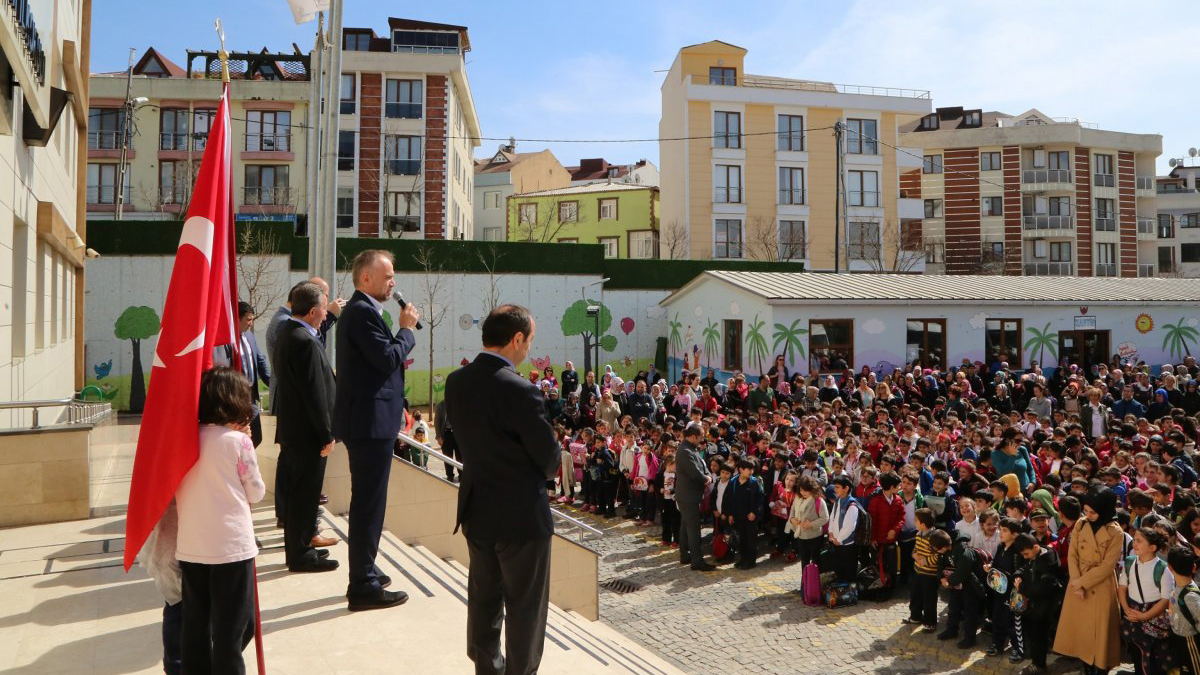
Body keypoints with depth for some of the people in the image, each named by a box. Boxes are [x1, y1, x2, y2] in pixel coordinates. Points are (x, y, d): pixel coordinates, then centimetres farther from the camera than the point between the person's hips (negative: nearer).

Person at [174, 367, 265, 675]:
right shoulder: (238, 440, -10)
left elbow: (182, 488, 14)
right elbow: (256, 492, -1)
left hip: (190, 548, 5)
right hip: (231, 546, -5)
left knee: (195, 625, 15)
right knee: (233, 627, 5)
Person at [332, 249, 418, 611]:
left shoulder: (358, 310, 17)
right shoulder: (362, 312, -17)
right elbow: (388, 358, -23)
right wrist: (407, 329, -11)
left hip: (367, 420, 11)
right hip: (370, 422, -11)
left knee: (367, 502, 20)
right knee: (369, 503, -4)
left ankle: (363, 574, 33)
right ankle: (364, 587, 5)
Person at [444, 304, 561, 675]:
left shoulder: (455, 382, -4)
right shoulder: (520, 391, -25)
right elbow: (550, 458, -17)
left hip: (475, 509, 7)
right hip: (522, 515, -7)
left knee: (483, 596, 21)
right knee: (525, 606, 10)